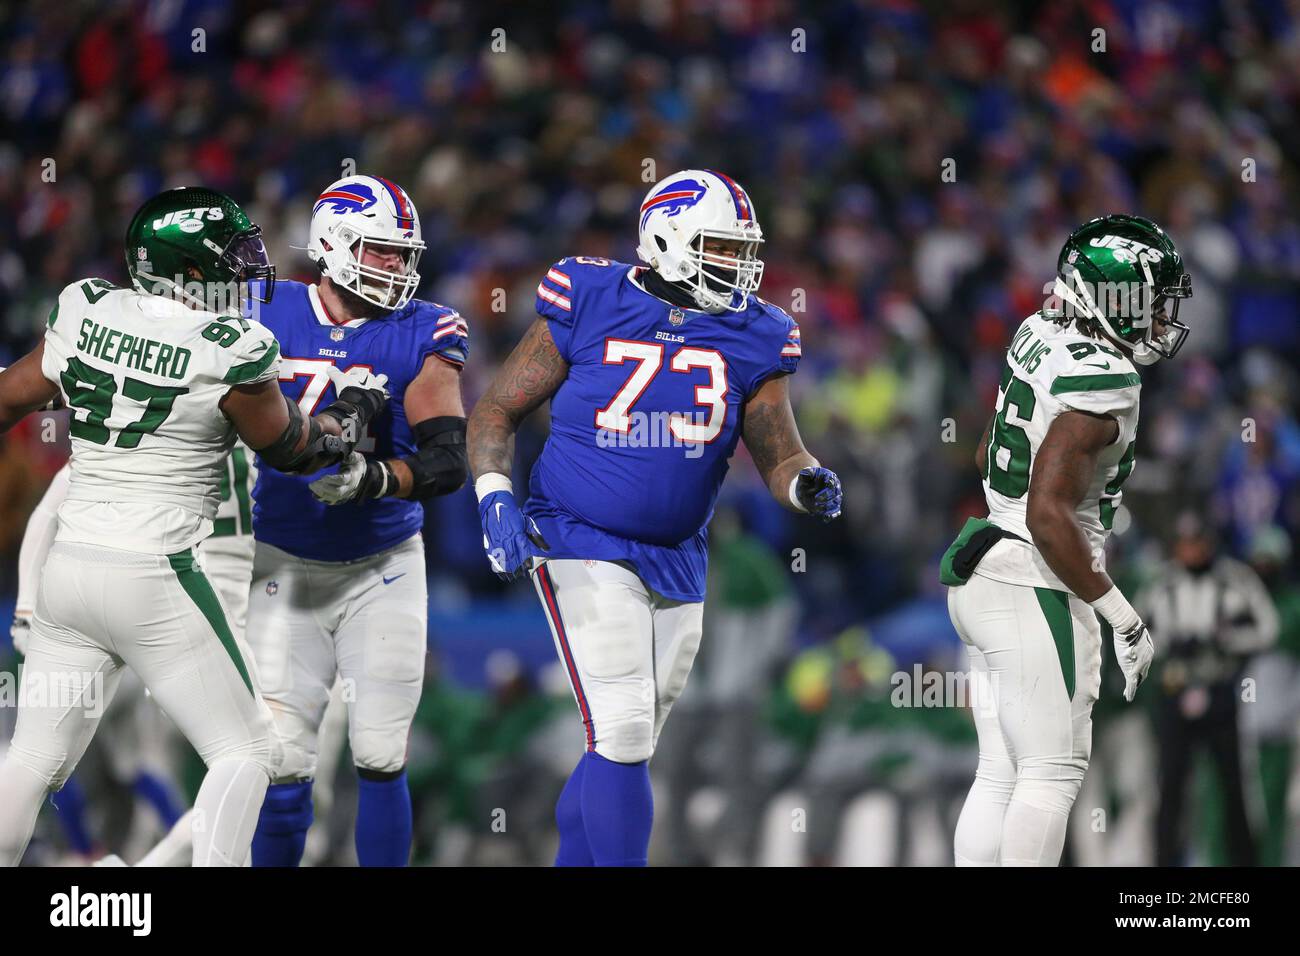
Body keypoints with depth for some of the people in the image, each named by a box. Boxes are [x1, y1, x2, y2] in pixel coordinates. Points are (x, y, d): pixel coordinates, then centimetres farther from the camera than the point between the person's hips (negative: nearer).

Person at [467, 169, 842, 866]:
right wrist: (495, 502, -14)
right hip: (583, 544, -5)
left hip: (676, 564, 5)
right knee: (622, 735, -16)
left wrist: (807, 483, -18)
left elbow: (777, 455, 5)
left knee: (627, 747, 10)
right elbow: (495, 413, 0)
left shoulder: (751, 337, 3)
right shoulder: (589, 308, -8)